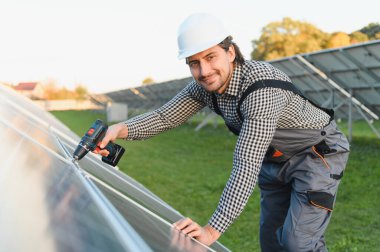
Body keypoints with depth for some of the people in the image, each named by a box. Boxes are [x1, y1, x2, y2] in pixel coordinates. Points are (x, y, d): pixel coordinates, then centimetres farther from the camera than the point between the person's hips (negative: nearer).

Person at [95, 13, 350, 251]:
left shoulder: (262, 87, -38)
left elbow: (247, 166, -43)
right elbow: (166, 116, -8)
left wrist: (212, 230, -47)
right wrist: (122, 129, -29)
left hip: (318, 153, -7)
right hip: (275, 158, 7)